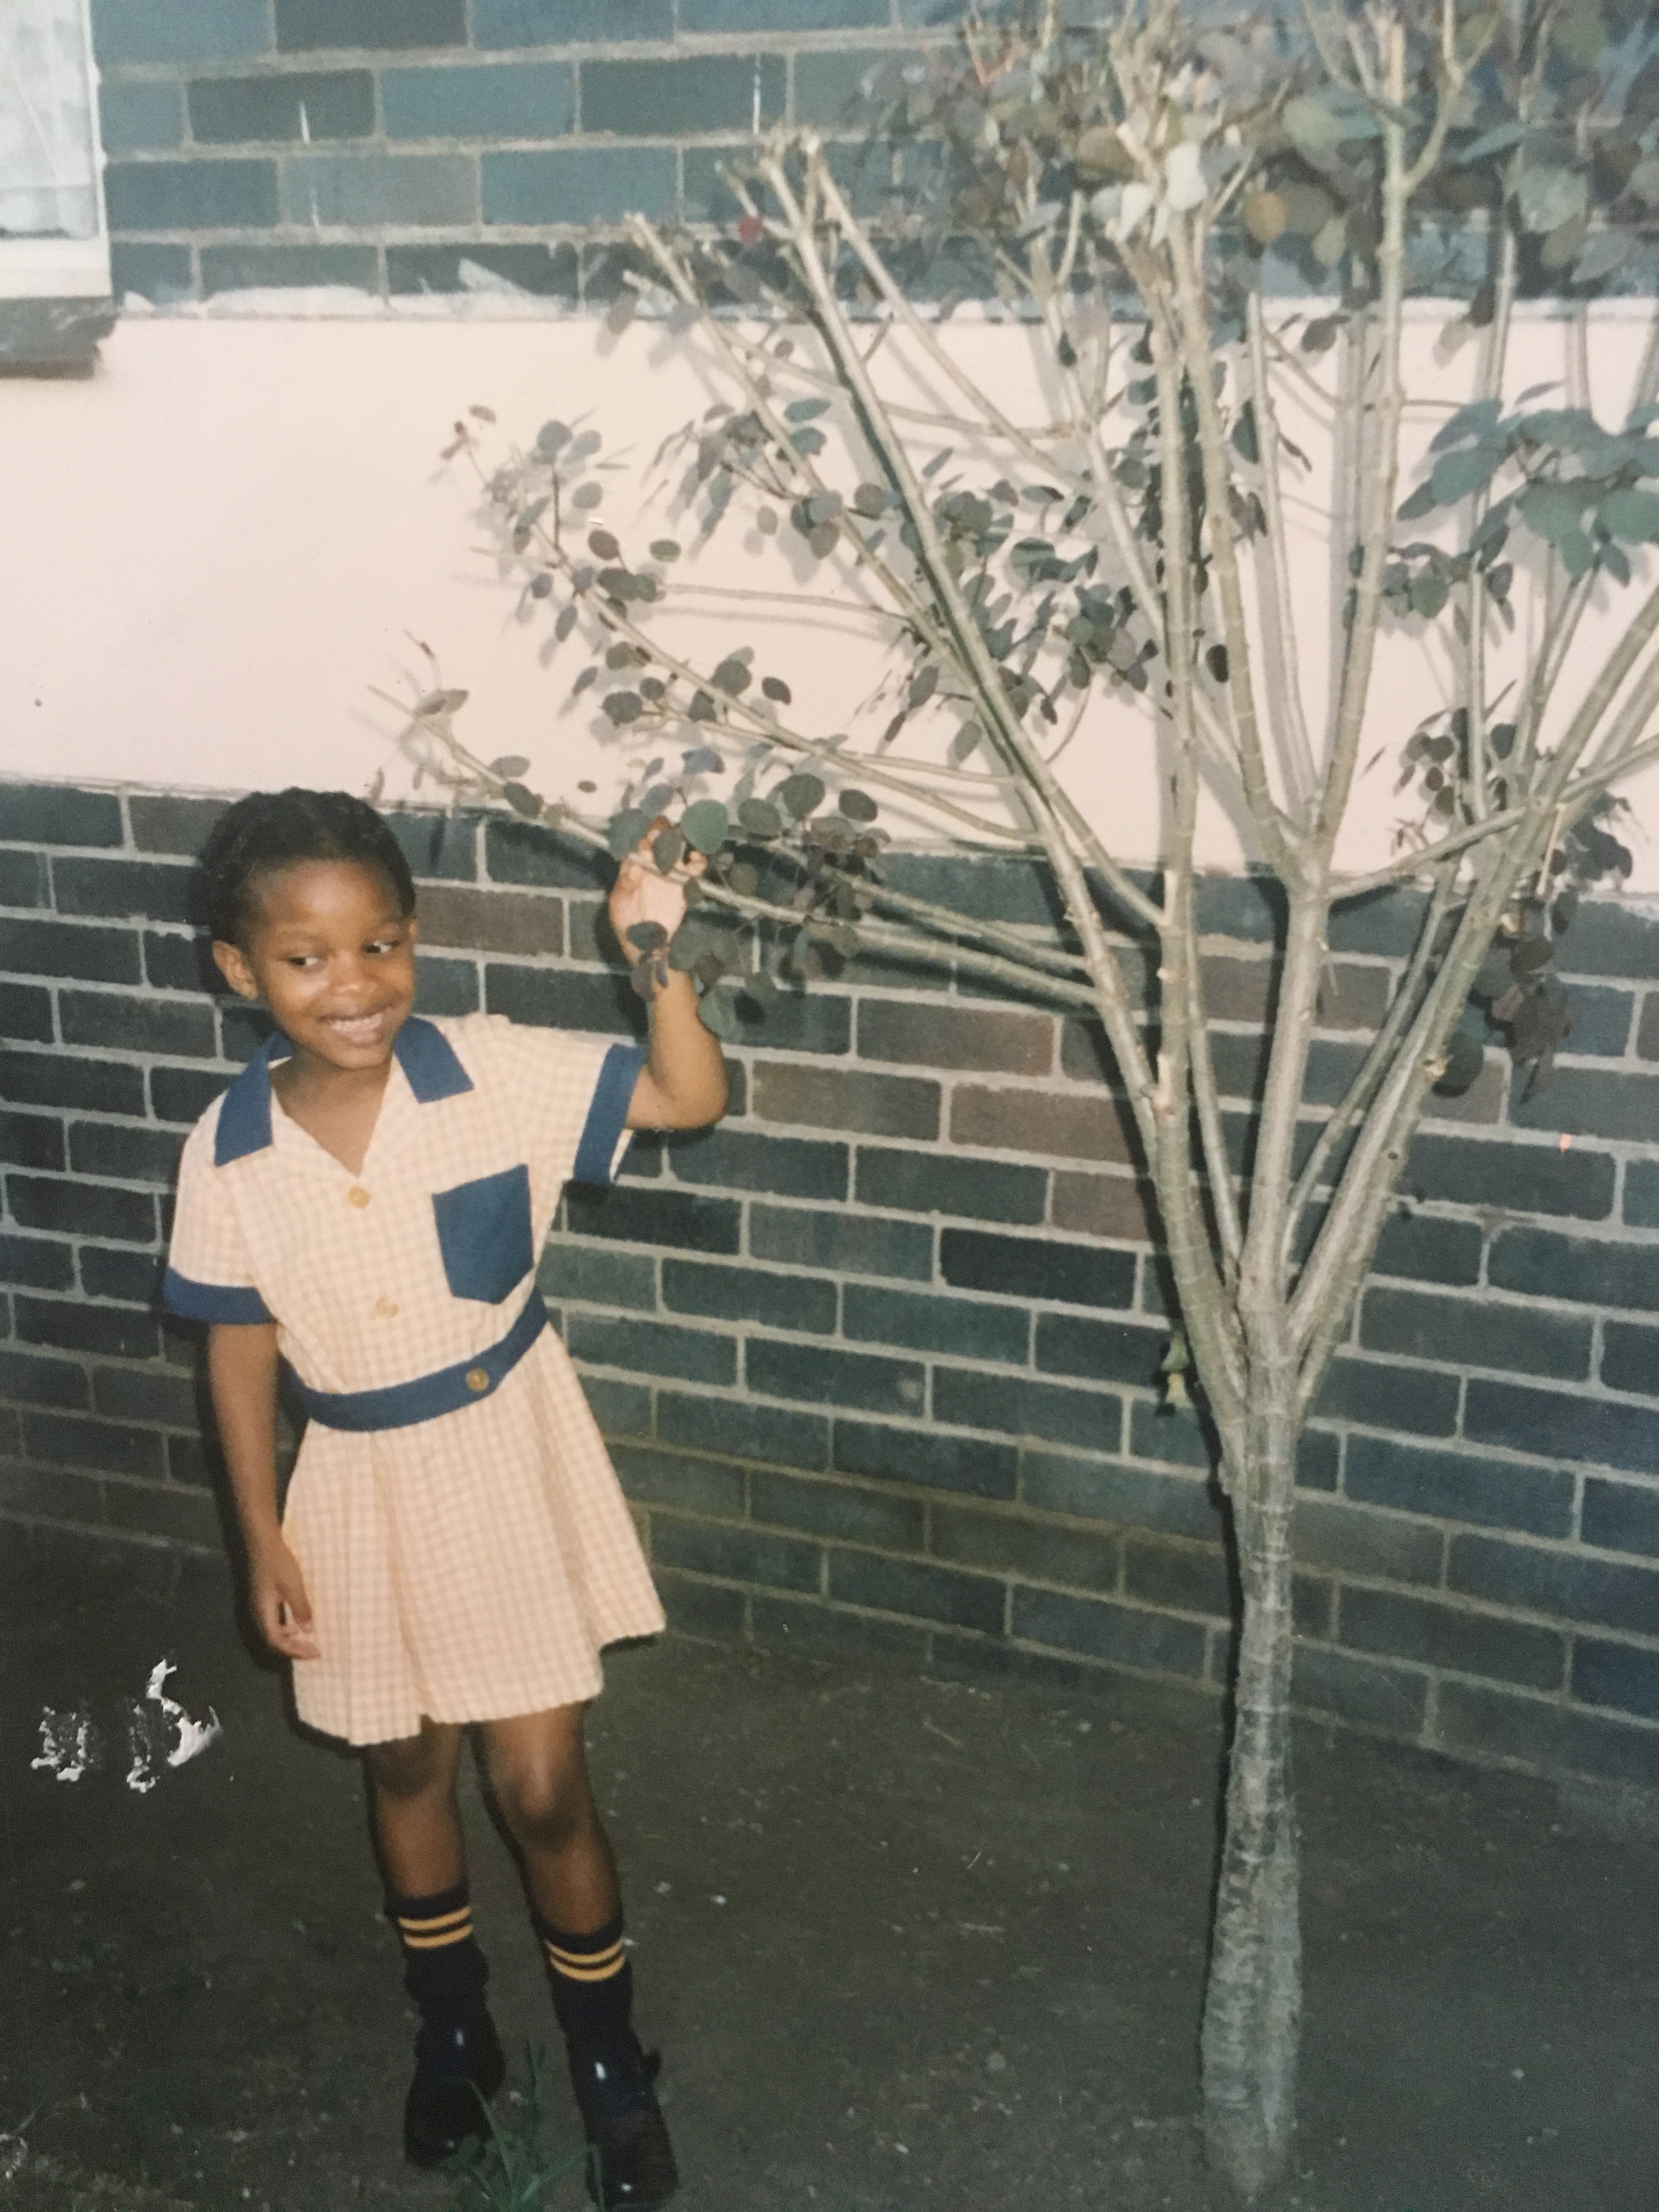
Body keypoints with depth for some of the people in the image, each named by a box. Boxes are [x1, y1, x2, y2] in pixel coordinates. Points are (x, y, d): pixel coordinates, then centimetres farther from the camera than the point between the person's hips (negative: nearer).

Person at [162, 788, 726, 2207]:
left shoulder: (494, 1069, -16)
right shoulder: (230, 1152, -11)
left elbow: (692, 1098, -18)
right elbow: (242, 1350, -2)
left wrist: (657, 957, -33)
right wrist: (263, 1539, 0)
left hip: (509, 1461, -2)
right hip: (367, 1489, 2)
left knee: (541, 1784, 4)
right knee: (407, 1770, 20)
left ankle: (611, 2065, 29)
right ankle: (453, 2032, 45)